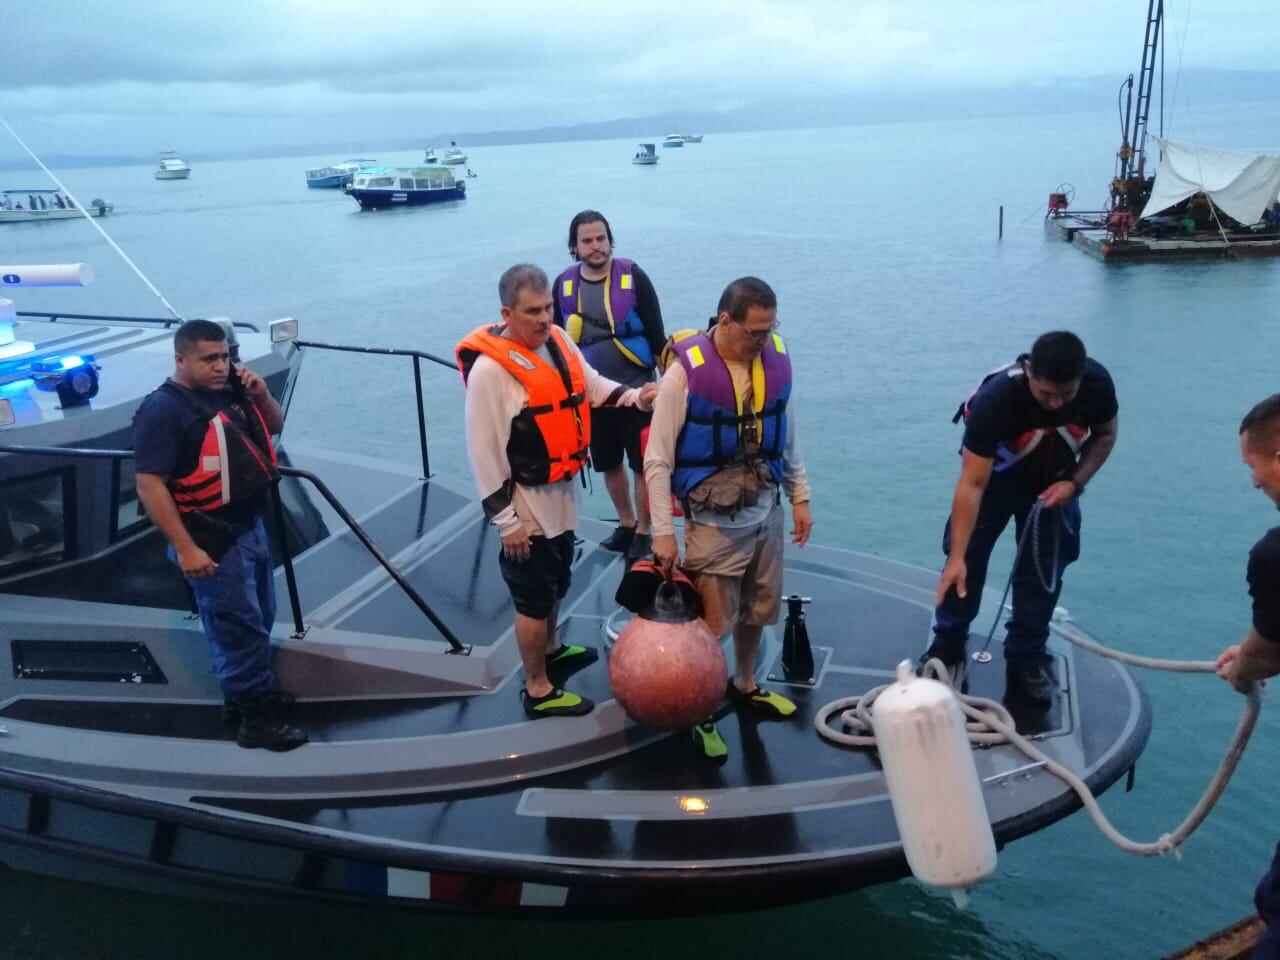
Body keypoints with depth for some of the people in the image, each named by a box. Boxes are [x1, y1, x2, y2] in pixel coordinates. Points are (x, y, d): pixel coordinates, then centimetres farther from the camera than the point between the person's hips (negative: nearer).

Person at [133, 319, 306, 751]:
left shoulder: (228, 391, 5)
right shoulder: (163, 409, -18)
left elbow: (275, 426, 19)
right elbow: (150, 485, -22)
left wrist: (261, 395, -3)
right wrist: (185, 548, -25)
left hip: (250, 526, 9)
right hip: (212, 540, -8)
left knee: (260, 619, 21)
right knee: (240, 629, -2)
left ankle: (255, 690, 39)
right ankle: (254, 719, 10)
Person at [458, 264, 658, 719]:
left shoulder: (557, 340, -1)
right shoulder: (489, 369, -23)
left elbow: (591, 384, 13)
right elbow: (484, 451, -21)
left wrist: (634, 396, -6)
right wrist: (504, 519, -18)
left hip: (560, 491, 8)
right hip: (526, 502, -8)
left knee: (556, 582, 26)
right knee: (534, 596, 6)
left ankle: (552, 650, 50)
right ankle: (538, 690, 22)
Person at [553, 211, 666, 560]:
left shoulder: (634, 278, -10)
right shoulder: (564, 285, -2)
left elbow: (656, 334, -5)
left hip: (636, 390, -3)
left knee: (643, 465, 3)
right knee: (609, 465, 16)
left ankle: (643, 533, 20)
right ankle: (625, 525, 36)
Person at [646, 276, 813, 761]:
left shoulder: (776, 359, -4)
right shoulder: (686, 371, -20)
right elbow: (657, 458, -15)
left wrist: (800, 497, 11)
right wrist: (663, 531, -15)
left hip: (766, 510, 5)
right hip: (713, 520, -5)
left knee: (757, 610, 21)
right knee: (711, 623, 4)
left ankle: (745, 684, 45)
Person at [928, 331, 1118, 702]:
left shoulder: (1097, 383, -29)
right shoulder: (995, 397, -39)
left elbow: (1105, 435, -5)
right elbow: (972, 484, -38)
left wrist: (1074, 483, -22)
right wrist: (956, 558, -41)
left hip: (1053, 479, 3)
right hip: (995, 473, -2)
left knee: (1046, 566, 1)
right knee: (967, 557, -3)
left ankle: (1027, 657, 15)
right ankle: (948, 645, 16)